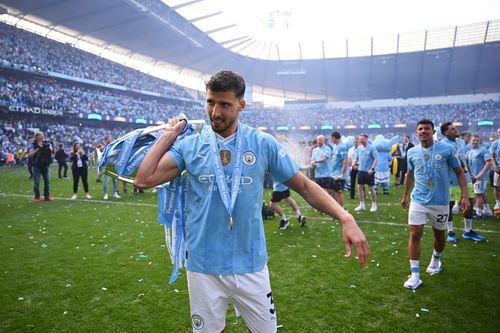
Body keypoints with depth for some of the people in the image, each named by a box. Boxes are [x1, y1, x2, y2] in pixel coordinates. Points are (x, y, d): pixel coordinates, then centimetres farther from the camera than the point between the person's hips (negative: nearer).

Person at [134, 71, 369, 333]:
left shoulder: (263, 144, -4)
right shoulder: (189, 146, -1)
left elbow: (304, 186, -2)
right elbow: (143, 180, -9)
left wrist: (345, 217, -15)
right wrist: (168, 135, -3)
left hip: (250, 265, 0)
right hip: (203, 267, 1)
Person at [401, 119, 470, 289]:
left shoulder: (446, 149, -7)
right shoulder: (412, 152, 1)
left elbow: (459, 172, -1)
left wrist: (465, 196, -8)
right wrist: (405, 196, 21)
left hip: (440, 201, -1)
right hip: (418, 200, 1)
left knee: (439, 235, 15)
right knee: (415, 234, -7)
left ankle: (435, 260, 45)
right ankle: (415, 275, 0)